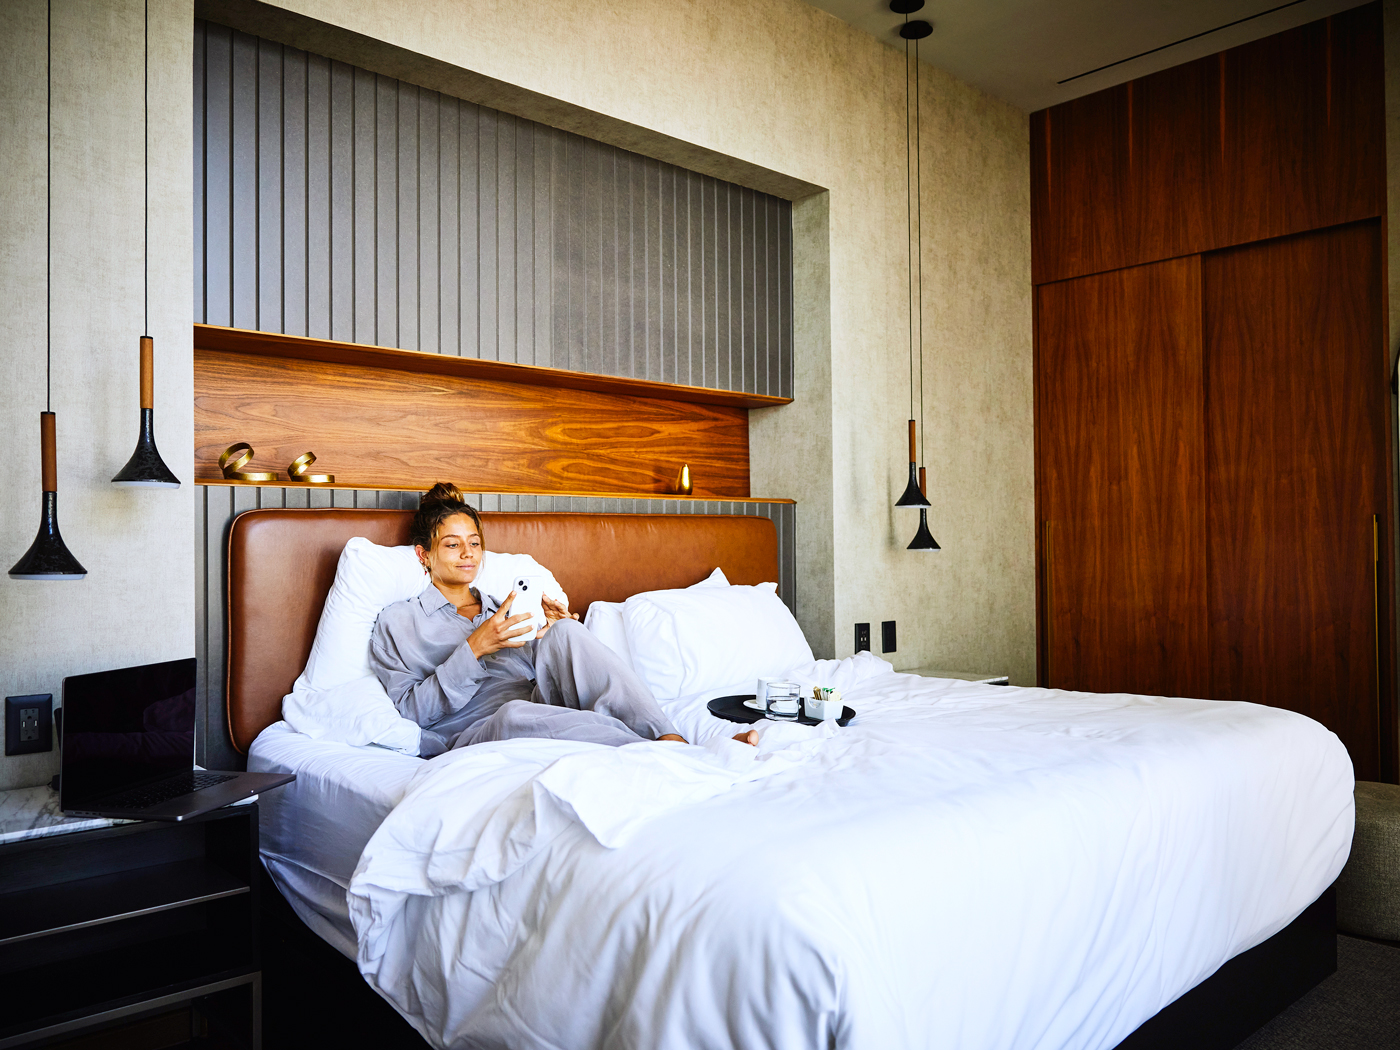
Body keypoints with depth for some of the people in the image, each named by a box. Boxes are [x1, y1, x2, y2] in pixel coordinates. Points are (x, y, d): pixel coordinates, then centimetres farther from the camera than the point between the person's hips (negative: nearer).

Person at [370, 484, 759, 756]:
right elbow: (410, 710, 1)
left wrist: (555, 629, 2)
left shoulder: (503, 609, 30)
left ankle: (672, 740, -42)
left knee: (565, 632, -26)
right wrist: (474, 648, -9)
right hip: (472, 735, -3)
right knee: (515, 714, -40)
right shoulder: (398, 622, 17)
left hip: (541, 716, 4)